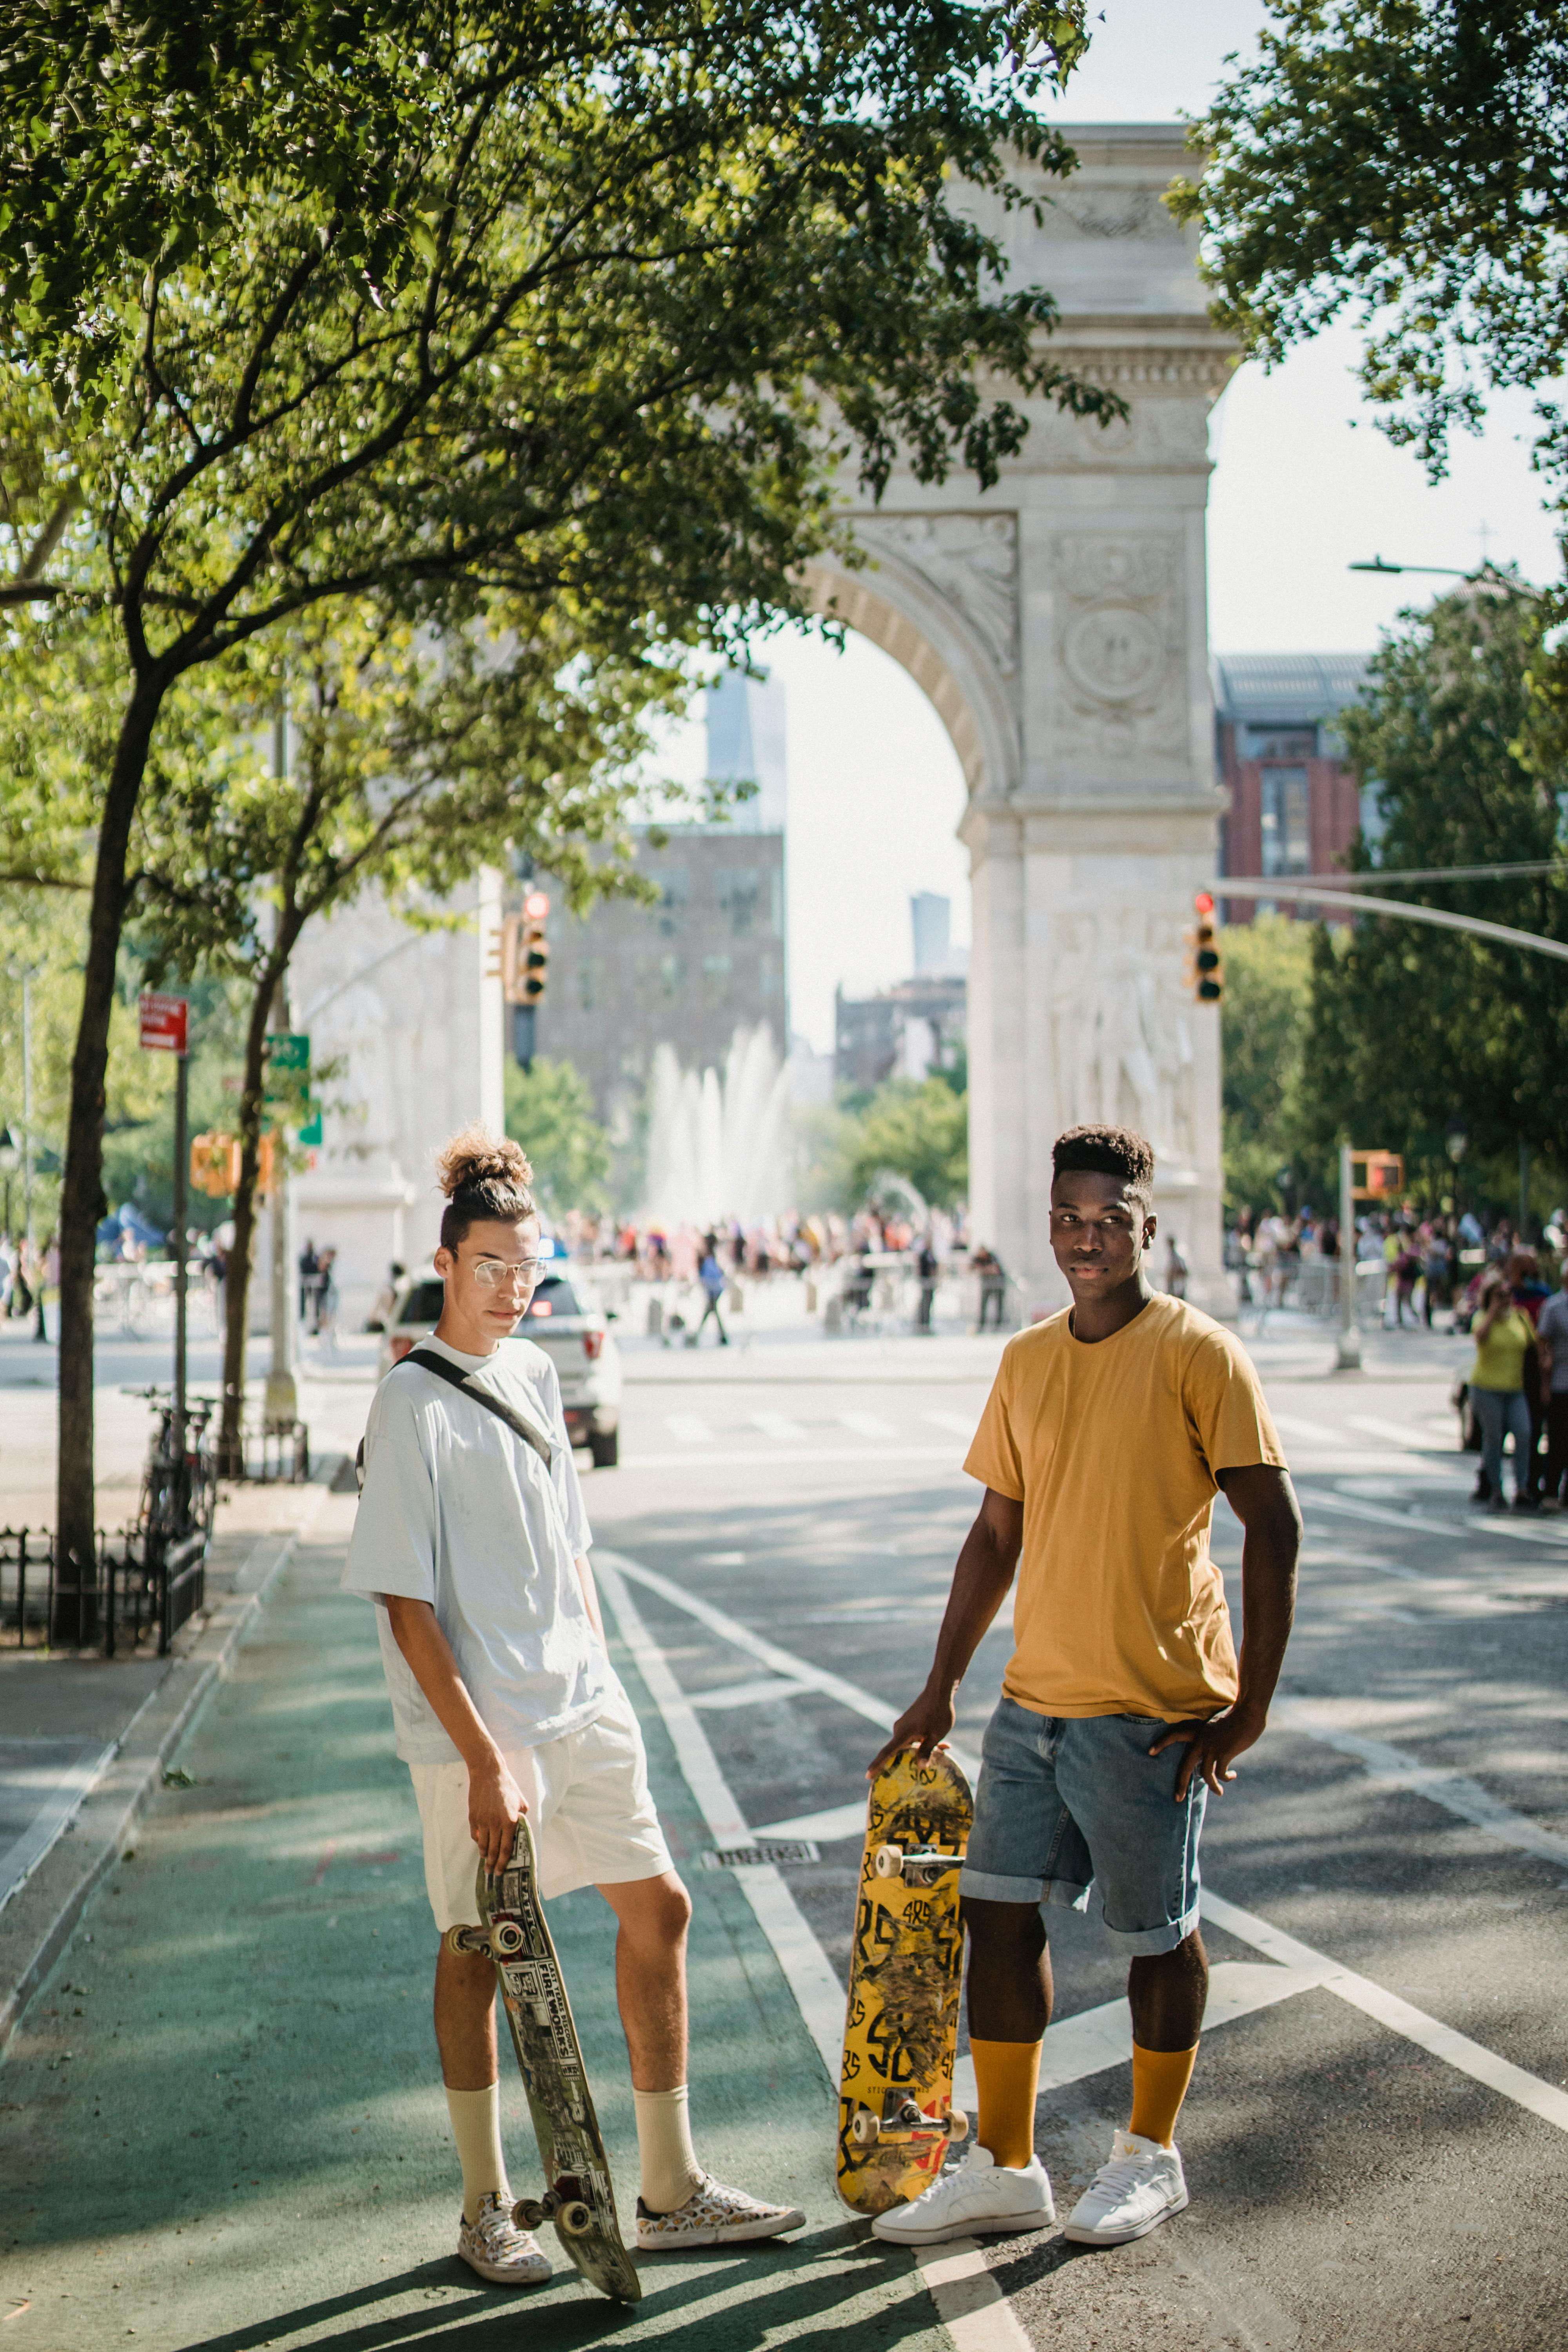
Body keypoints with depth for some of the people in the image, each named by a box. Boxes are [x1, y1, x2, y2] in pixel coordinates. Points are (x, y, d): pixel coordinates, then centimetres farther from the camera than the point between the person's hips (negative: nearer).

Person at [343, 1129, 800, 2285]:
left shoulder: (535, 1373, 10)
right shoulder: (414, 1400, -12)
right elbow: (405, 1604, -16)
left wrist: (601, 1685, 14)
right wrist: (484, 1758, -19)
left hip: (582, 1709, 7)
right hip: (475, 1725, -7)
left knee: (658, 1907, 8)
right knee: (479, 1949, 5)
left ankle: (671, 2192, 19)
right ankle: (488, 2210, 20)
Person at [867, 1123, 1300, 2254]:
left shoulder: (1197, 1353, -10)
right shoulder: (1026, 1363, 9)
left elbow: (1275, 1528, -11)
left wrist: (1251, 1704, -14)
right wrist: (942, 1687, 16)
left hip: (1153, 1710, -6)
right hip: (1035, 1696, 6)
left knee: (1159, 1931, 7)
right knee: (1001, 1912, 6)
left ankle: (1151, 2157, 25)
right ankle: (1005, 2169, 18)